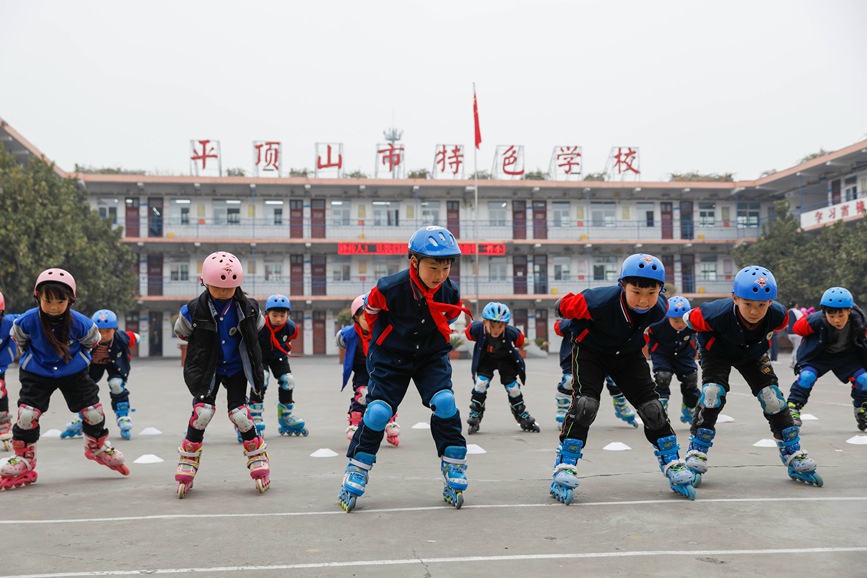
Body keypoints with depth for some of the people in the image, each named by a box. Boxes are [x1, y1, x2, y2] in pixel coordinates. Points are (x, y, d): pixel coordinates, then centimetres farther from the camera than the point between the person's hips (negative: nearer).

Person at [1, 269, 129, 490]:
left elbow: (92, 340, 0)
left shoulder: (80, 323, -23)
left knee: (93, 411, 2)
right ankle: (22, 462, 5)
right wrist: (31, 357, 11)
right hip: (37, 374, -1)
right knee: (27, 414, -12)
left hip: (73, 372, 1)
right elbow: (18, 339, 1)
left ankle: (98, 448, 31)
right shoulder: (27, 321, -24)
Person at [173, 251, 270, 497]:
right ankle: (188, 461, 4)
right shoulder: (194, 310, -15)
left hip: (236, 368, 1)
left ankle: (258, 457, 12)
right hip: (207, 369, -1)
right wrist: (205, 349, 8)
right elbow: (182, 333, 4)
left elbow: (256, 330, 11)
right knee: (202, 411, -14)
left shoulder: (248, 308, -10)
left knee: (239, 413, -8)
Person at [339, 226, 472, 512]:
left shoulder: (450, 293, -15)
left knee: (445, 403, -15)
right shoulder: (390, 288, -26)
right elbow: (370, 310, -2)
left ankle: (453, 469, 1)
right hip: (391, 357, -2)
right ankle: (356, 471, 8)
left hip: (431, 357, 2)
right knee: (378, 411, -9)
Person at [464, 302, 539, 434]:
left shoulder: (512, 333, -34)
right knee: (480, 383, -16)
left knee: (512, 387, 1)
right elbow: (468, 332, -9)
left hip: (506, 360, 0)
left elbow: (519, 341, -10)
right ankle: (474, 416, -1)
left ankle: (523, 416, 23)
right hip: (486, 359, 0)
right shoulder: (476, 329, -35)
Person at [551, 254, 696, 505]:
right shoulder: (600, 302, -37)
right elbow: (563, 305, -20)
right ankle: (564, 470, -14)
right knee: (585, 404, -20)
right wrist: (582, 332, -6)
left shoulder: (658, 308, -24)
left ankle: (673, 465, 15)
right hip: (590, 352, -4)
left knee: (652, 407, -1)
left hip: (629, 355, 4)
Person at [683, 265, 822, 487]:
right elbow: (690, 319, -20)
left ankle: (795, 457, 11)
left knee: (772, 398, -5)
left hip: (753, 355, 3)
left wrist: (761, 340, 11)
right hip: (717, 352, -3)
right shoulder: (718, 313, -42)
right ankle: (695, 457, -13)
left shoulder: (778, 315, -32)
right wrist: (708, 340, -2)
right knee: (712, 393, -23)